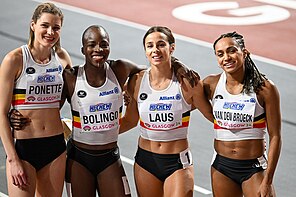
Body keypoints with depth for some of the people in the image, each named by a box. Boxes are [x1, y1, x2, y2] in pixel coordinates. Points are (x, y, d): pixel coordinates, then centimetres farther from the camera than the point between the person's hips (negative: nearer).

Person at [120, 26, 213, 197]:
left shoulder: (187, 83, -10)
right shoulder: (137, 82, -3)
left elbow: (212, 115, 2)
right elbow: (130, 120, 11)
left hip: (178, 163, -2)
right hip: (145, 161, 3)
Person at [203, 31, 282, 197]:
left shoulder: (264, 88, -10)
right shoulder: (211, 84, -2)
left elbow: (275, 137, -8)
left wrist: (267, 181, -12)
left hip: (254, 168, -3)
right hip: (221, 166, 3)